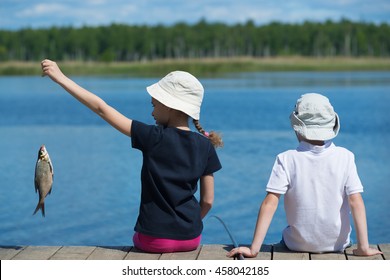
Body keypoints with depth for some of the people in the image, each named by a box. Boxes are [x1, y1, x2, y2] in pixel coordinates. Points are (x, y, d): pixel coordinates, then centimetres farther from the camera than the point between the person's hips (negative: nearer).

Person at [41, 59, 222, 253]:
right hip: (191, 239, 3)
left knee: (137, 239, 32)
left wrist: (60, 78, -5)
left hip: (154, 239, -3)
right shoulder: (205, 146, -3)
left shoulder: (154, 138, -13)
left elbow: (102, 109, -10)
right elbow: (207, 201, 1)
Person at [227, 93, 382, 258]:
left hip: (298, 245, -1)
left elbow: (270, 203, -19)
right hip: (338, 244, 1)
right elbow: (356, 202, -16)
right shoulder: (345, 157, -11)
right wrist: (364, 247, -14)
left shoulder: (286, 160, -14)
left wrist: (254, 249, -19)